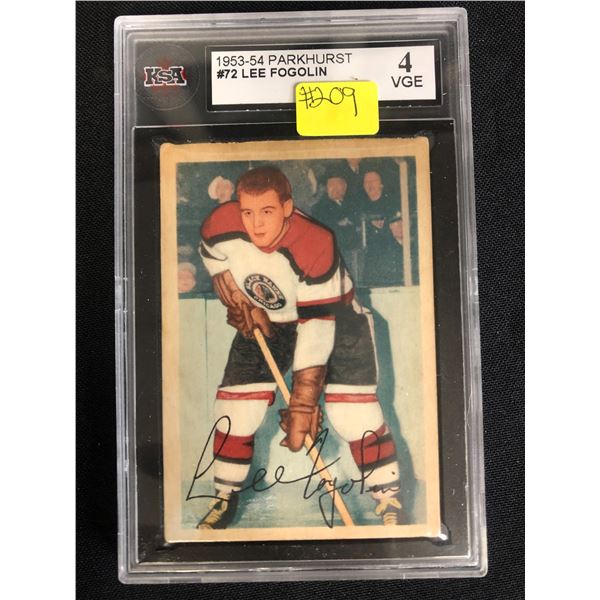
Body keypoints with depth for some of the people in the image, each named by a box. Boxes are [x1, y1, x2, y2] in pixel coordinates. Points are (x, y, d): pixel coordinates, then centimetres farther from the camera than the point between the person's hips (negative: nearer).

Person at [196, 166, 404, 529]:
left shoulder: (316, 248, -35)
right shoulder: (221, 227, -23)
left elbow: (316, 328, -32)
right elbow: (214, 258, 4)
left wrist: (303, 403, -30)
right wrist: (239, 303, -5)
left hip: (334, 315, -3)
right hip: (265, 321, 4)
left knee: (353, 412, -15)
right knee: (236, 410, -1)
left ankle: (390, 501, 5)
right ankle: (226, 498, 22)